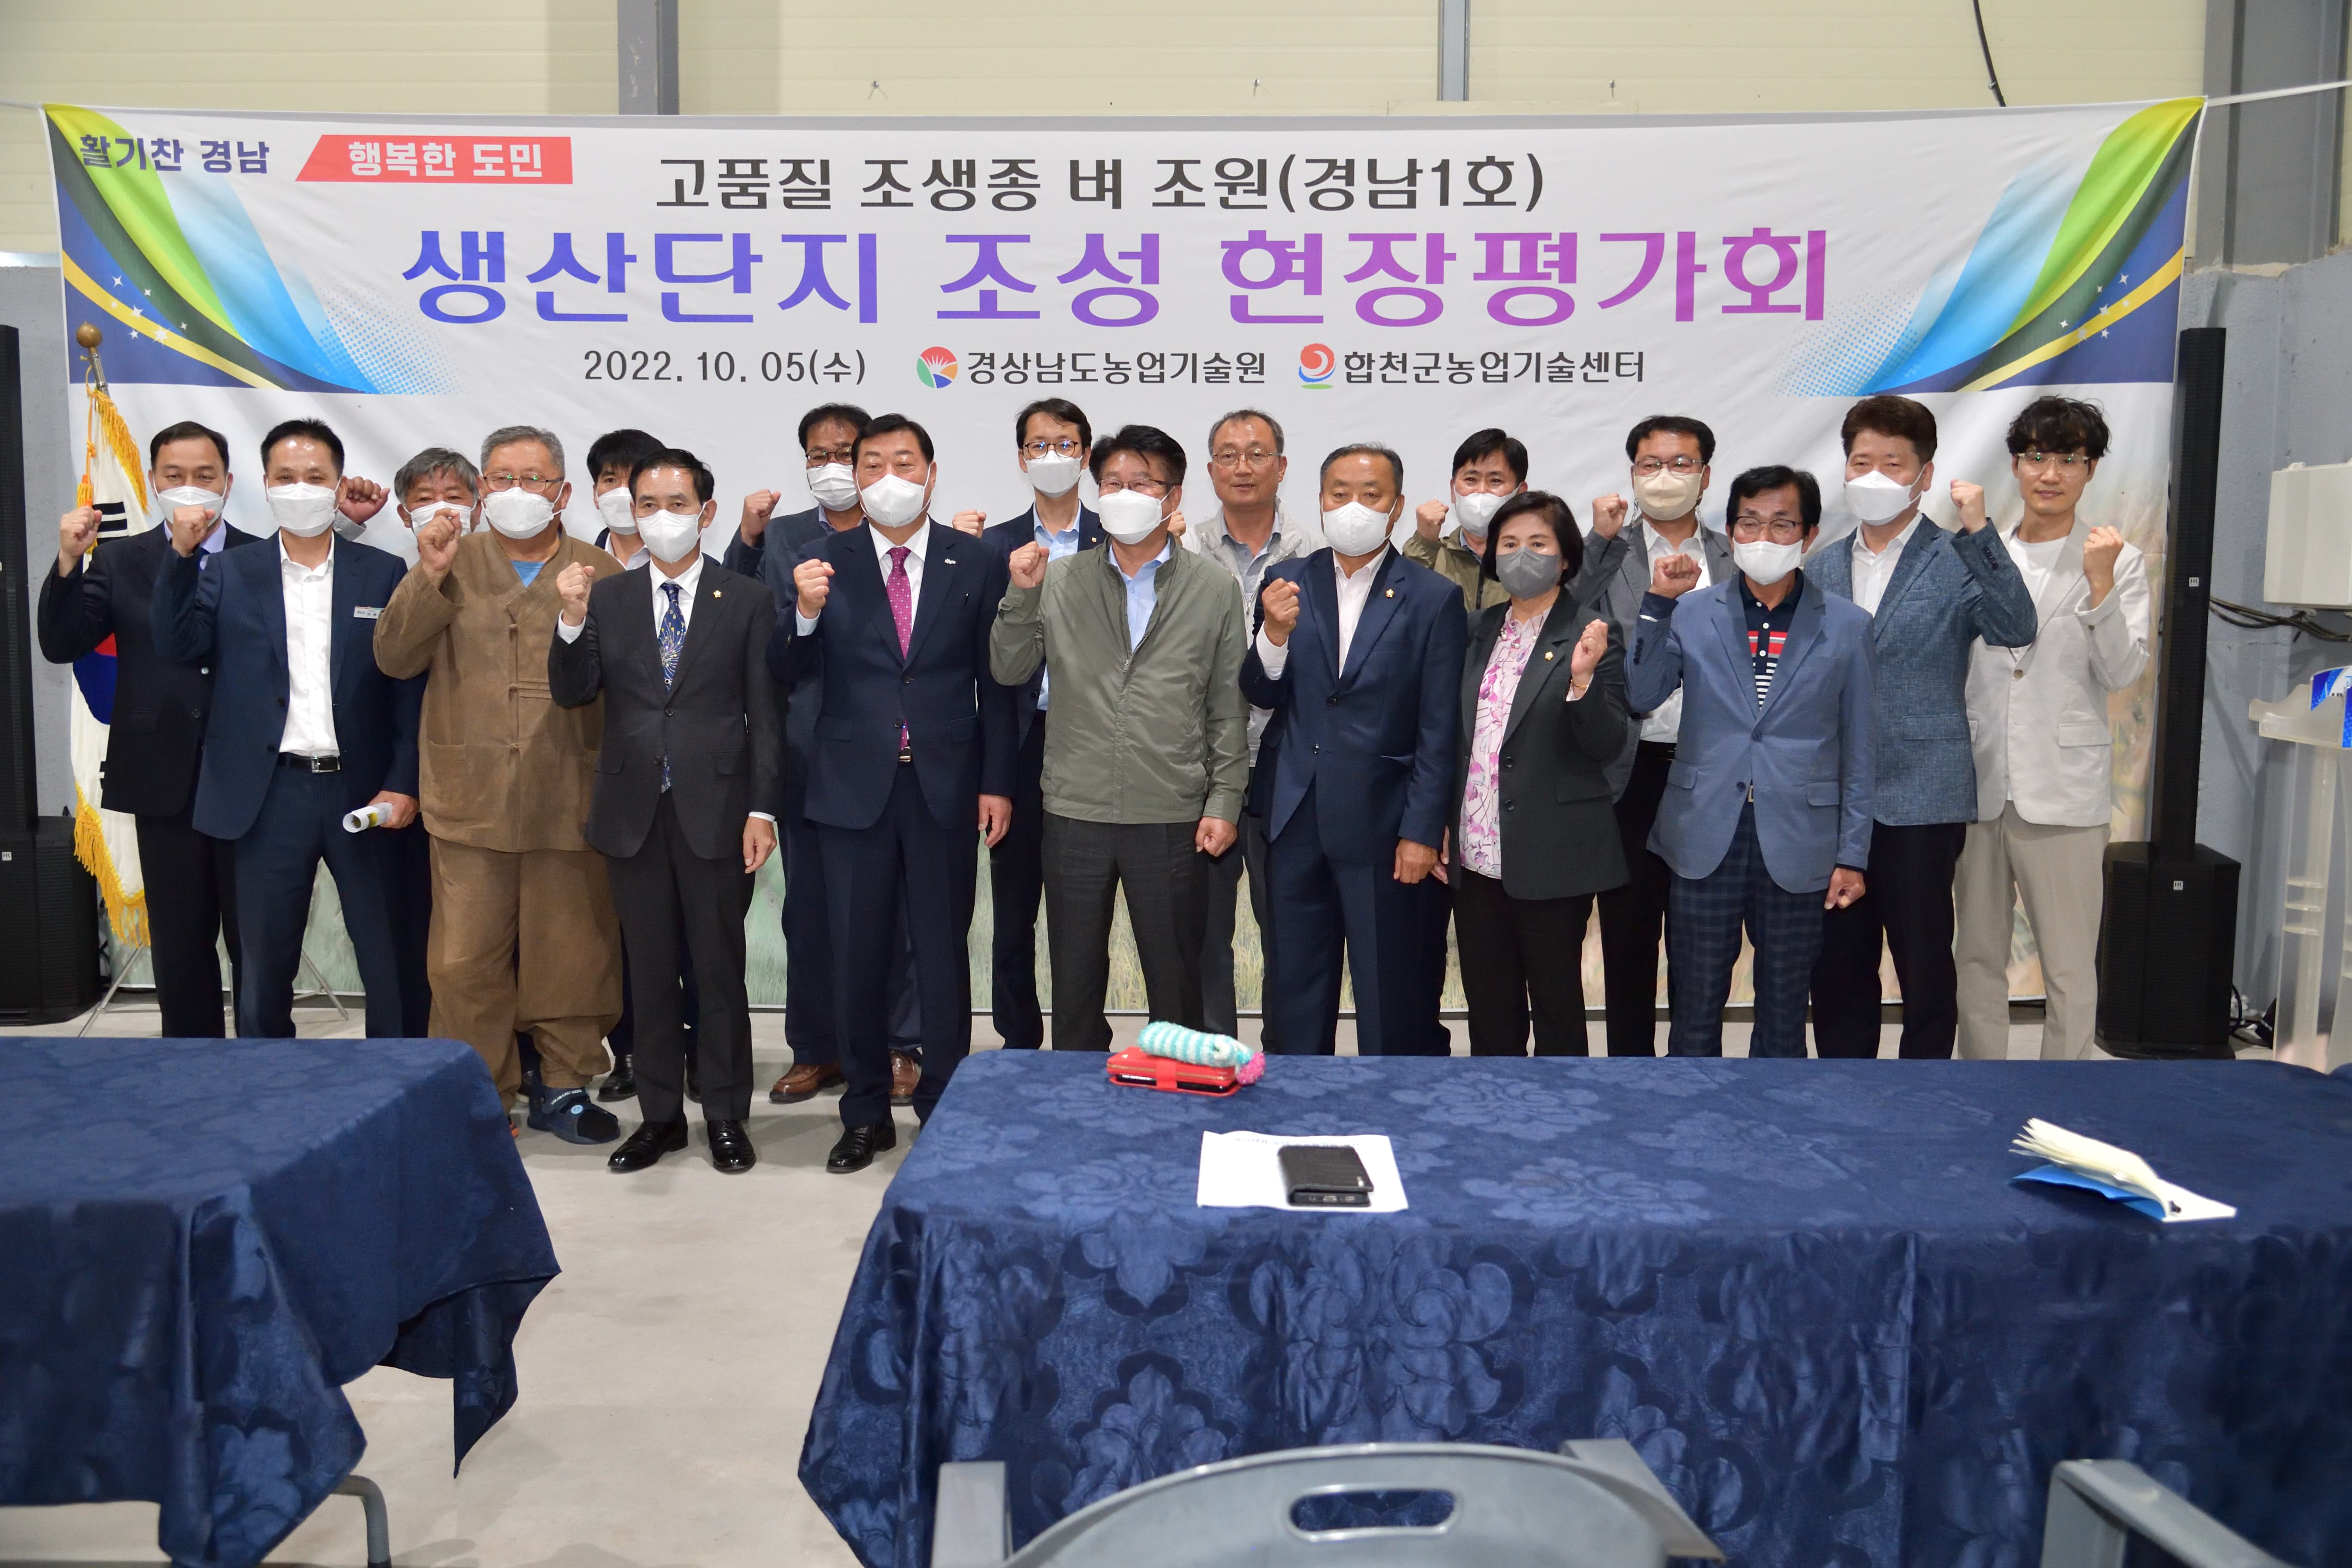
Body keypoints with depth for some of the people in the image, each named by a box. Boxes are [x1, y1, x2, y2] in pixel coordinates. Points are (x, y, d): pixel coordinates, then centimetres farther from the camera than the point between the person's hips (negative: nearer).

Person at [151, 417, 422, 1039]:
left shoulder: (383, 574, 4)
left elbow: (410, 686, 0)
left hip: (365, 790, -1)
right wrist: (183, 554, -17)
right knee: (266, 963, 10)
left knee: (390, 958, 6)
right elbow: (179, 644, -6)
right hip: (271, 795, 1)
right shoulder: (229, 574, 8)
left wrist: (404, 784, -7)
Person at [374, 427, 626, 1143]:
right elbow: (394, 656, 1)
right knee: (467, 959, 2)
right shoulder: (451, 565, 12)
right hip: (471, 800, 1)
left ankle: (563, 1088, 21)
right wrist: (430, 576, -9)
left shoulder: (601, 573, 9)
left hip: (571, 802, 0)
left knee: (572, 953, 5)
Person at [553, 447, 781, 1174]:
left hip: (716, 811, -2)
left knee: (720, 971, 5)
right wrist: (572, 620, -17)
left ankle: (726, 1117, 17)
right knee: (650, 972, 11)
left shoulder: (745, 601, 1)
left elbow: (764, 714, -1)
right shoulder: (607, 597, 7)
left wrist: (763, 810, -7)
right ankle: (661, 1115, 22)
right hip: (635, 812, 2)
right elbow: (572, 694, 0)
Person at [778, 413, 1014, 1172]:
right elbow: (785, 673, -3)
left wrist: (996, 782, -2)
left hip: (946, 785, -1)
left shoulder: (978, 562, 1)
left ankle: (945, 1110, 20)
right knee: (857, 956, 9)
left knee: (943, 954, 7)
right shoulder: (825, 562, 1)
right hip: (853, 786, 1)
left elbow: (995, 681, 2)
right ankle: (865, 1115, 23)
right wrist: (807, 612, -23)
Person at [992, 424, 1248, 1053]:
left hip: (1172, 818, -1)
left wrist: (1224, 803, -3)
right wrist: (1021, 595, -11)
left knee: (1177, 984, 9)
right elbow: (1009, 671, 3)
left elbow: (1229, 708, 3)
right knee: (1076, 979, 12)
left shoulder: (1214, 590, 3)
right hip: (1075, 813, 1)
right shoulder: (1058, 579, 6)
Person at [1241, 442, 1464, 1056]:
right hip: (1296, 821, 3)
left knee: (1393, 1000, 7)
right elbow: (1261, 696, 2)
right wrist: (1274, 634, -17)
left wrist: (1422, 831, -9)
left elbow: (1439, 731, -5)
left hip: (1383, 826, -3)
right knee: (1294, 992, 14)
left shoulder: (1434, 598, -3)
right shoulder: (1287, 584, 5)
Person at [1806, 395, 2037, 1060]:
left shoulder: (1956, 562, -1)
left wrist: (1979, 532, -24)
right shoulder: (1822, 569, 12)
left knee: (1925, 970, 4)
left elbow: (2016, 629, -19)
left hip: (1920, 802, -4)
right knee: (1836, 968, 11)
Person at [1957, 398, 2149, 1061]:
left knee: (2070, 970, 0)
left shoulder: (2120, 563, 2)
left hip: (2064, 795, -3)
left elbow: (2122, 672, -9)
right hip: (1980, 787, 4)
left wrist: (2100, 585, -19)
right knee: (1978, 958, 12)